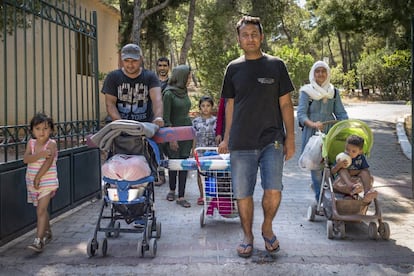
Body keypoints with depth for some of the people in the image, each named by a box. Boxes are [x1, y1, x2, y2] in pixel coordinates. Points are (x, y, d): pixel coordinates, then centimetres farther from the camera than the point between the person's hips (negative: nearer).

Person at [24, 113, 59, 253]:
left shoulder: (51, 144, -11)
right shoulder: (31, 143, 3)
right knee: (42, 209, 19)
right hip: (32, 182, 6)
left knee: (41, 210, -13)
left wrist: (38, 177, -20)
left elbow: (48, 162, -20)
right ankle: (47, 233, 37)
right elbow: (26, 159, -11)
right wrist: (41, 154, -26)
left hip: (47, 183, -6)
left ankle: (38, 241, -15)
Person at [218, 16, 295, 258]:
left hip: (272, 140, -1)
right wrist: (226, 138, 12)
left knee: (273, 190, -10)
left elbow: (286, 104, 5)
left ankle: (267, 227, 19)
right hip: (241, 143, 2)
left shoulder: (276, 66, 4)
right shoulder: (233, 68, 9)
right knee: (243, 193, 4)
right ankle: (248, 235, 25)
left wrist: (290, 138, 1)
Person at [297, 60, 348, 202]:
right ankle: (320, 200, 3)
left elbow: (341, 113, 12)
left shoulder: (334, 92, 15)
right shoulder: (306, 92, 3)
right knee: (316, 166, -5)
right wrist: (313, 124, -27)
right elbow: (301, 114, -7)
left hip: (330, 133, 3)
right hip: (312, 133, -3)